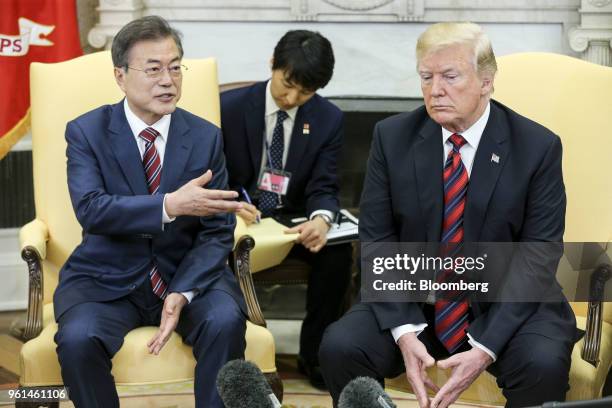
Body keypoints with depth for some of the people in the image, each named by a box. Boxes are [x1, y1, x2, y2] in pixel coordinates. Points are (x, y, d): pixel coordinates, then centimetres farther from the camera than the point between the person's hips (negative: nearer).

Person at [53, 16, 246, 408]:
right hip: (107, 280, -1)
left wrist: (182, 294, -21)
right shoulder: (86, 132, -4)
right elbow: (91, 209, -20)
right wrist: (171, 205, -35)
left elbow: (217, 232, -3)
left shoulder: (206, 137, 0)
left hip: (186, 273, 1)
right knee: (78, 339, -30)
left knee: (226, 321, -29)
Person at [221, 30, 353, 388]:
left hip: (294, 219, 2)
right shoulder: (230, 106, -8)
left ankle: (314, 353, -10)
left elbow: (324, 187, -8)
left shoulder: (329, 119, -4)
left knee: (338, 251, -28)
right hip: (239, 217, -1)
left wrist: (321, 218, -34)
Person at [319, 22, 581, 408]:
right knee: (340, 347, -23)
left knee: (543, 364, -31)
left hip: (506, 305, -1)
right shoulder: (392, 136, -2)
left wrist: (486, 347, -21)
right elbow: (378, 240, -3)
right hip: (412, 301, 2)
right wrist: (403, 331, -17)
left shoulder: (538, 146, -8)